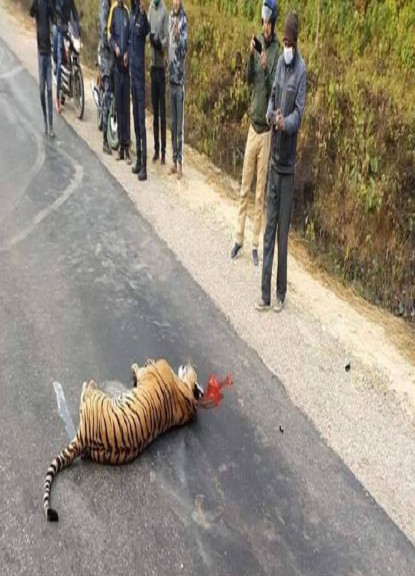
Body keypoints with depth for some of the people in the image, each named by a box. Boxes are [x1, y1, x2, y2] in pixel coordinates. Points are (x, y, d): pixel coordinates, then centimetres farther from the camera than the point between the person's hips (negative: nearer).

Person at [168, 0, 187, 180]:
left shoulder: (183, 19, -8)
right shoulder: (170, 17, 12)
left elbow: (184, 50, -15)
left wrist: (178, 37, -31)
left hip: (180, 77, -7)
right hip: (171, 75, 7)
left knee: (179, 124, -5)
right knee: (172, 123, 10)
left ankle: (180, 162, 2)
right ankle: (174, 160, 17)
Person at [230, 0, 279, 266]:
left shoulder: (277, 52, -10)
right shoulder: (259, 46, 7)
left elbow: (273, 91, -17)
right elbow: (249, 78, 2)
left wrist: (266, 69, -33)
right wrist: (251, 55, -13)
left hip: (266, 129, -5)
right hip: (252, 124, 6)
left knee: (260, 193, 1)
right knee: (244, 187, 9)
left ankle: (256, 244, 11)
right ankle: (239, 238, 19)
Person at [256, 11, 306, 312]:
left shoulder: (301, 70, -8)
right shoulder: (280, 63, 11)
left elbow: (299, 113, -12)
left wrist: (285, 122, -31)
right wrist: (272, 116, -9)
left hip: (288, 163, -6)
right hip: (274, 158, 6)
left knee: (283, 230, 0)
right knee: (270, 227, 7)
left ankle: (281, 294, 13)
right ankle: (266, 293, 14)